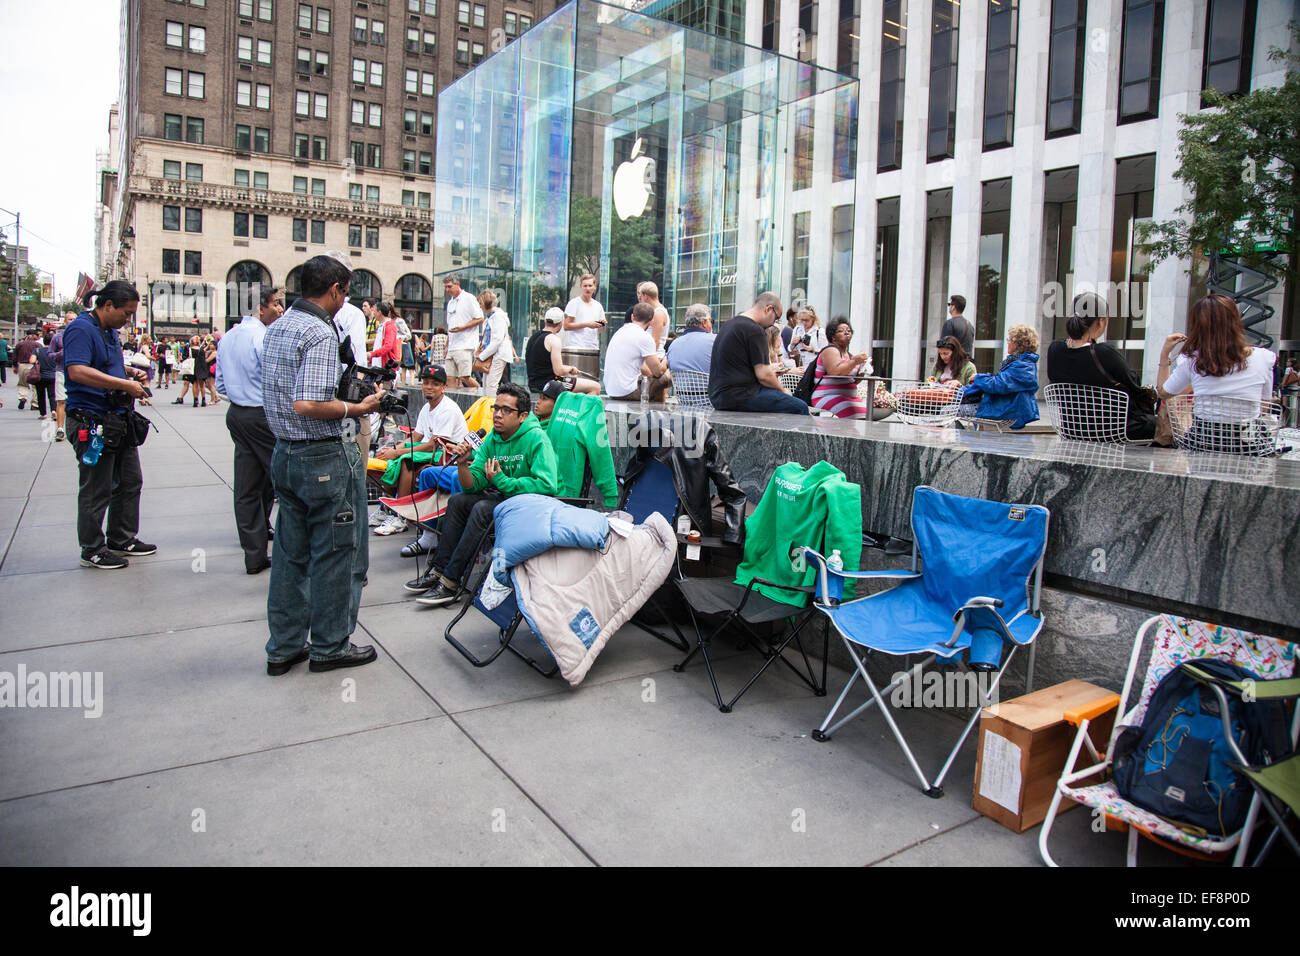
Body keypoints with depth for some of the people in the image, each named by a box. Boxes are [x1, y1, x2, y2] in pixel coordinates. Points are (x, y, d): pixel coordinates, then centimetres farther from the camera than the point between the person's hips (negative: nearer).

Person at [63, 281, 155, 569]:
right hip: (92, 421, -10)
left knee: (130, 482, 16)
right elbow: (77, 371, -27)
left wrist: (131, 371, 12)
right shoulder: (81, 329, -14)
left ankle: (122, 539, 29)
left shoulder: (110, 331, 16)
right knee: (96, 490, 1)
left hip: (118, 420, 10)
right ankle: (92, 550, 14)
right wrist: (125, 385, -25)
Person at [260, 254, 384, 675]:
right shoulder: (320, 333, -17)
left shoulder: (277, 327, 13)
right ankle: (330, 647, 15)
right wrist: (357, 408, -15)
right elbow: (307, 405, -27)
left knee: (289, 553, 15)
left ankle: (284, 647, 24)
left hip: (284, 451, 9)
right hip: (323, 457, -9)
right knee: (335, 553, 4)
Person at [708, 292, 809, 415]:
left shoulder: (728, 325, 17)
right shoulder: (754, 330, -13)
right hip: (738, 397, -10)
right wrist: (782, 390, 2)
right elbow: (763, 375, -15)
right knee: (799, 408, -9)